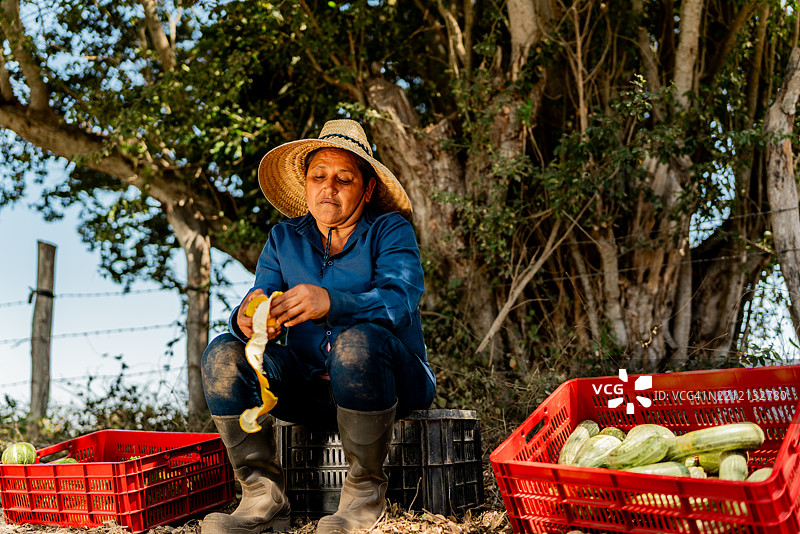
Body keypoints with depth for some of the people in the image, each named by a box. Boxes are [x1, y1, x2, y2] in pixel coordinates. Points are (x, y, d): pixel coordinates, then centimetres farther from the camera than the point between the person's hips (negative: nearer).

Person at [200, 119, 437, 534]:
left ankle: (365, 493, -19)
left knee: (358, 342, -36)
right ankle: (263, 497, -17)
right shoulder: (284, 238, 12)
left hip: (393, 380, -4)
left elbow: (400, 301, -21)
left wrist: (330, 302, -41)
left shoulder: (390, 231, -2)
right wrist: (247, 319, -29)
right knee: (223, 354, -17)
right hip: (308, 388, 4)